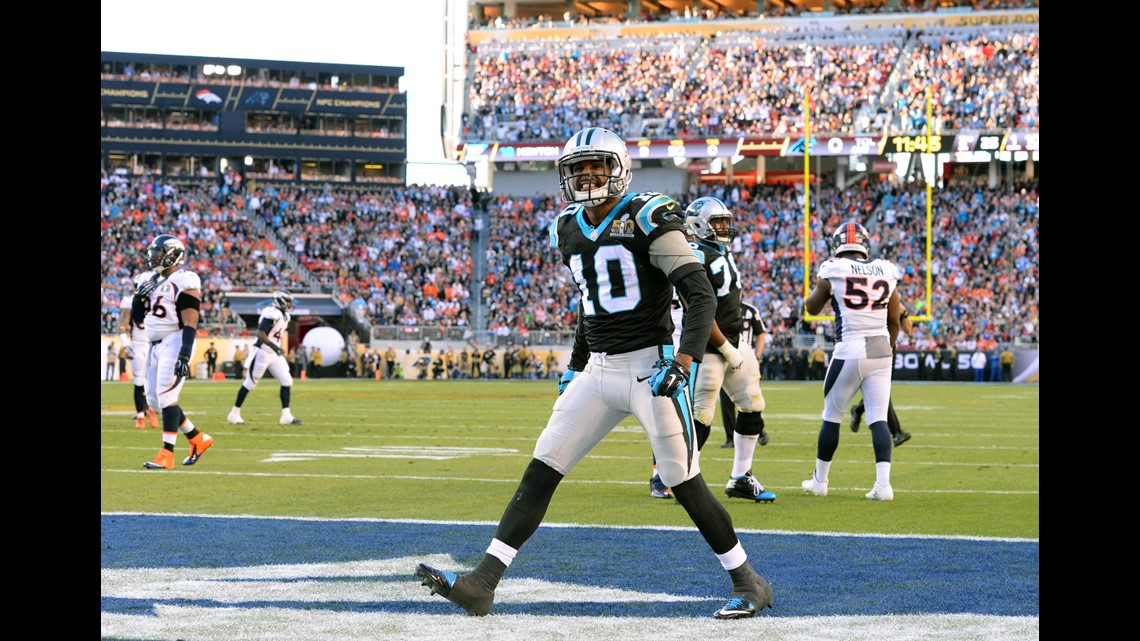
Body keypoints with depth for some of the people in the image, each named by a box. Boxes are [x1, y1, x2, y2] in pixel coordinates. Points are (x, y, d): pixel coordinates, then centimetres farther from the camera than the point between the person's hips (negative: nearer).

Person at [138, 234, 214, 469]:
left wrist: (184, 356, -26)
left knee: (166, 397, -13)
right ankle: (199, 439, 21)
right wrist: (139, 297, 1)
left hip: (174, 344, -9)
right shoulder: (153, 282, 16)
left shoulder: (184, 282, -11)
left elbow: (190, 323, -17)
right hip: (156, 346, 9)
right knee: (154, 401, 9)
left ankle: (167, 454, -11)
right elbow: (137, 318, 21)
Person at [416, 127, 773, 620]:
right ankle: (482, 584, -4)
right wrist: (575, 367, 23)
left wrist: (683, 362, -25)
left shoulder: (647, 219, -11)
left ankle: (749, 583, 11)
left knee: (685, 484, -5)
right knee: (541, 471, -1)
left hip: (649, 366, -7)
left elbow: (701, 296, -15)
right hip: (598, 372, 7)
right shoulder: (570, 231, 11)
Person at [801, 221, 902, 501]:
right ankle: (883, 483, -9)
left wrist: (819, 285, 32)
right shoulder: (885, 271, 5)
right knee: (879, 419, 3)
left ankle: (820, 480, 20)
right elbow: (894, 321, 13)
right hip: (881, 350, 3)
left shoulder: (832, 270, -4)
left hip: (850, 350, -3)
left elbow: (812, 307, 14)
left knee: (831, 416, 11)